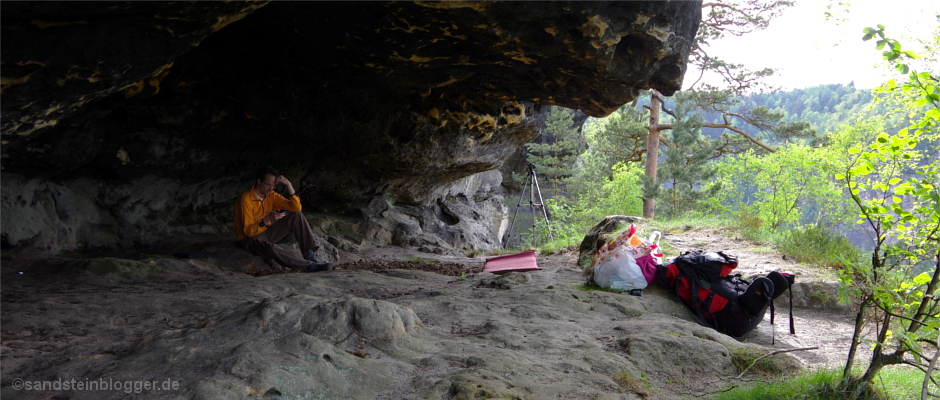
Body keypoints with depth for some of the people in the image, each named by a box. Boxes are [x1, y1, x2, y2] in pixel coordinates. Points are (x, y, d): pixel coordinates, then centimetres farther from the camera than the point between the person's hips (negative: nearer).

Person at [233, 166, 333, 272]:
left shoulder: (271, 195, 0)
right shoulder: (246, 199, -20)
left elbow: (296, 208, -7)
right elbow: (248, 231, -22)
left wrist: (288, 184, -16)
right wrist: (268, 219, -37)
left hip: (267, 233, 7)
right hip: (250, 238, -7)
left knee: (297, 216, -11)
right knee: (270, 247, -41)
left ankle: (310, 254, -24)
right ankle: (309, 266, -45)